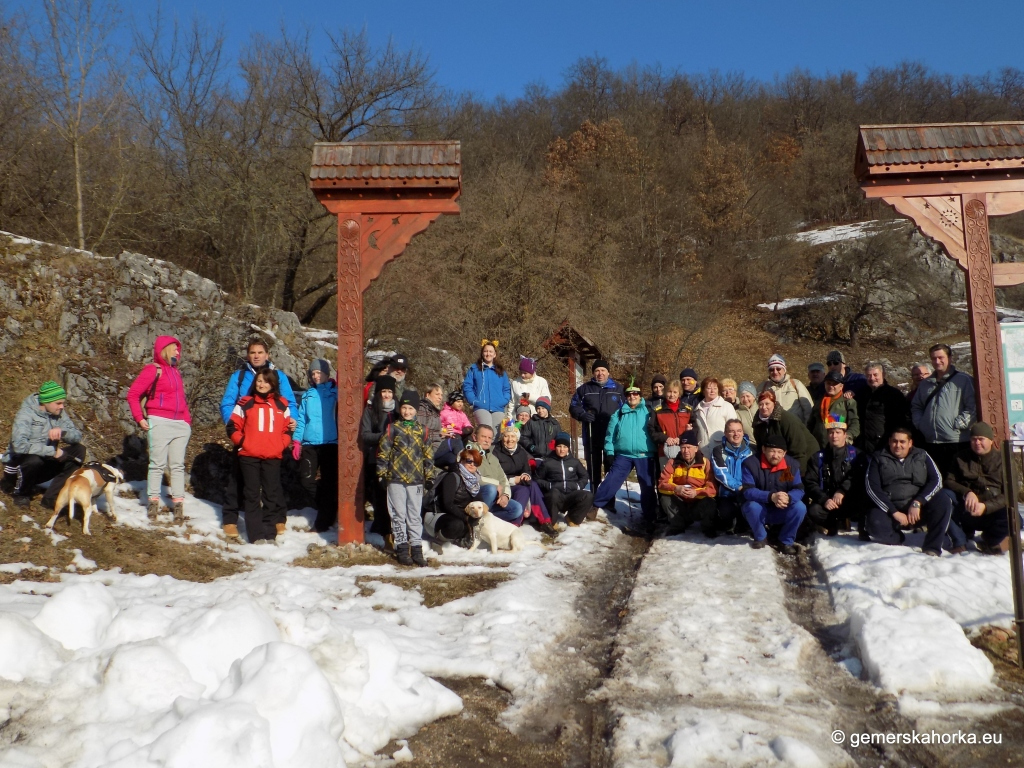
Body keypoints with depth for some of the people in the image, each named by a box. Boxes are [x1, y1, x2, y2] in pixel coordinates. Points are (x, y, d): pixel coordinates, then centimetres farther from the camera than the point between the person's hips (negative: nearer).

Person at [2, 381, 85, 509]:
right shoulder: (26, 414, -19)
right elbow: (19, 445, -35)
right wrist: (53, 451, -33)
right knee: (34, 460, -39)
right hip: (19, 465, -6)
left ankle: (52, 497, -13)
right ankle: (21, 493, -5)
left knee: (79, 450, -11)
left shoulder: (59, 413, -1)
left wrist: (62, 431, -28)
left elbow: (77, 436, -7)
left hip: (44, 463, 6)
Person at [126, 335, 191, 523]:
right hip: (159, 423, -6)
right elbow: (133, 394, -5)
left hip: (180, 424, 6)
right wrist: (140, 418, -7)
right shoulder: (153, 370, -2)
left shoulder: (176, 371, 18)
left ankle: (178, 504, 8)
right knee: (157, 464, -1)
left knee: (177, 465, 6)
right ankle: (153, 502, 8)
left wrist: (187, 419, 7)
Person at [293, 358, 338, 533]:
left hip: (331, 444, -4)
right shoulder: (307, 395, 13)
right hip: (309, 444, 4)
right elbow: (301, 419, 12)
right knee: (306, 480, 0)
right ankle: (329, 510, 20)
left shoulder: (335, 392, 2)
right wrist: (296, 441, 4)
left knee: (329, 483, -1)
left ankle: (323, 522, 8)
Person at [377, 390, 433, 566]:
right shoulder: (392, 428, 1)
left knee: (415, 515, 6)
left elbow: (427, 454, 13)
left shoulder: (421, 430, 7)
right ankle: (402, 549, 11)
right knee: (399, 515, 4)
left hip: (416, 480, 2)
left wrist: (429, 475, 9)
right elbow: (382, 452, 0)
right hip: (396, 479, -2)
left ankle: (416, 549, 11)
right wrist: (382, 474, -4)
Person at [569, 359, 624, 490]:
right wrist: (582, 415, -8)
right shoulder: (584, 389, 7)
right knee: (593, 467, 7)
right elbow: (573, 406, 11)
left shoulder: (618, 389, 7)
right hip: (591, 436, 1)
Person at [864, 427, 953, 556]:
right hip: (889, 510, -2)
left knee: (944, 501, -26)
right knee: (876, 524, -34)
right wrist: (894, 513, -15)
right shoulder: (878, 458, 6)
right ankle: (898, 539, 1)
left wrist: (917, 503, -16)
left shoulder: (922, 456, 12)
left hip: (918, 510, 2)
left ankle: (932, 548, -17)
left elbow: (936, 480, -1)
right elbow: (872, 487, -6)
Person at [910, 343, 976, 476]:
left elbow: (973, 407, -8)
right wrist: (919, 424, 8)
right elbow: (916, 407, 24)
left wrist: (958, 424, -13)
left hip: (957, 442, -5)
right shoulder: (925, 384, 19)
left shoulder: (964, 380, 0)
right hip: (931, 443, 5)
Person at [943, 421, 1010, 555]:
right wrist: (967, 492, -23)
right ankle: (960, 542, -17)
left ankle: (991, 540, 2)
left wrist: (985, 506, -24)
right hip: (967, 511, 1)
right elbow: (949, 481, -2)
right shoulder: (962, 457, 8)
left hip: (992, 512, -1)